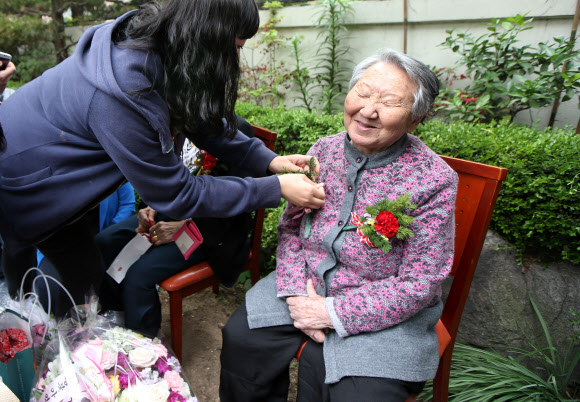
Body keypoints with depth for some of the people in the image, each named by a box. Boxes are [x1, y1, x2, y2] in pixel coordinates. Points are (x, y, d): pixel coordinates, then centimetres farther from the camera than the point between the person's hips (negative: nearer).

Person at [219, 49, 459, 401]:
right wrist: (297, 293, -11)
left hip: (384, 315, -3)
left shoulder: (434, 181, -17)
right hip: (309, 288, 4)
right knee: (241, 338, -7)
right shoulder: (324, 151, -3)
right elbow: (290, 227, 4)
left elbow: (419, 284, -16)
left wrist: (333, 313, -19)